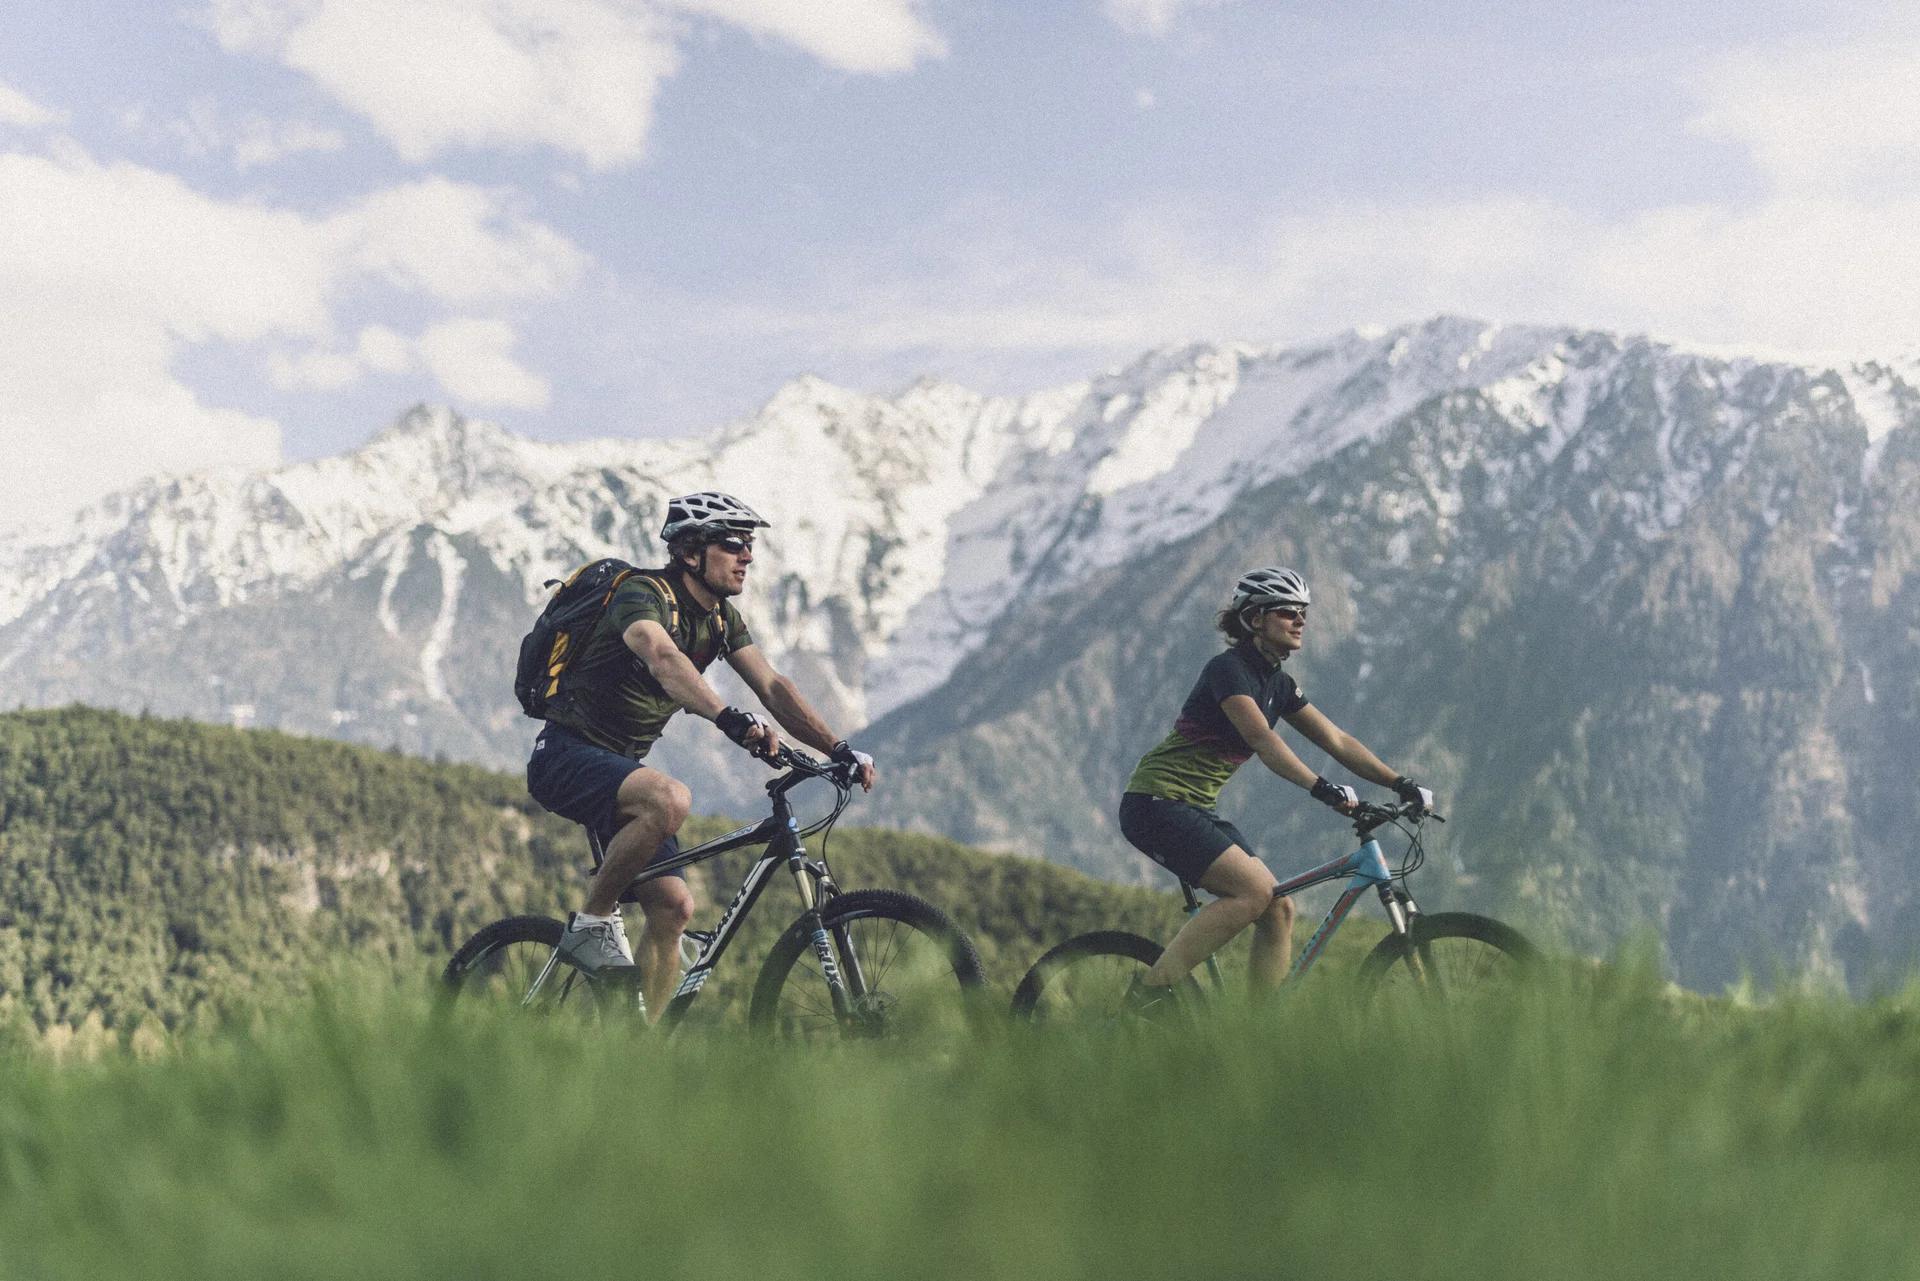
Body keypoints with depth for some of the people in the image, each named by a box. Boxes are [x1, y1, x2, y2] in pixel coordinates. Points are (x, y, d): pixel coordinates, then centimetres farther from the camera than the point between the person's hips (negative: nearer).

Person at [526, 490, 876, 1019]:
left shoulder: (722, 618, 5)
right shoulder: (643, 595, -21)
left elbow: (773, 687, -1)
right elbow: (664, 659, -41)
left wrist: (840, 750, -14)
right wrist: (730, 718, -57)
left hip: (621, 763, 8)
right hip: (567, 756, -8)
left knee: (673, 907, -3)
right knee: (670, 799, -36)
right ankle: (592, 922, -18)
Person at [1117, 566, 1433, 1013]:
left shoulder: (1278, 684, 11)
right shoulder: (1228, 668, -15)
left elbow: (1336, 740, 10)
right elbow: (1261, 737, -30)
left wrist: (1401, 784, 0)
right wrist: (1320, 787, -41)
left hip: (1197, 808, 9)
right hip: (1156, 804, -9)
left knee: (1279, 908, -1)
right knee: (1254, 890, -23)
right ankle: (1150, 991, -15)